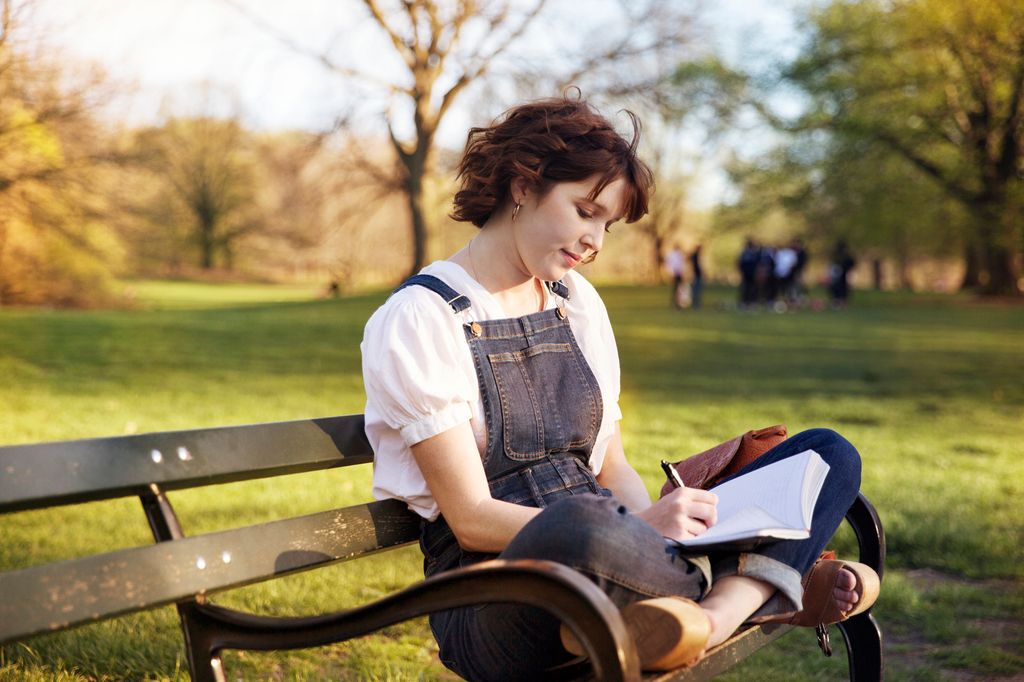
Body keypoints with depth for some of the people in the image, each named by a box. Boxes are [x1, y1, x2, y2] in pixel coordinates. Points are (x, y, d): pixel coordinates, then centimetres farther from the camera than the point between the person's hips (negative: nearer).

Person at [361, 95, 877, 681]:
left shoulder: (578, 303, 15)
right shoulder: (419, 319, -7)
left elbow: (612, 467, 14)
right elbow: (471, 518, -14)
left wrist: (652, 523, -9)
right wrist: (642, 528, -23)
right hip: (494, 605, -7)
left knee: (831, 454, 0)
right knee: (578, 526, -44)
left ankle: (713, 615, -27)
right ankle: (768, 582, -15)